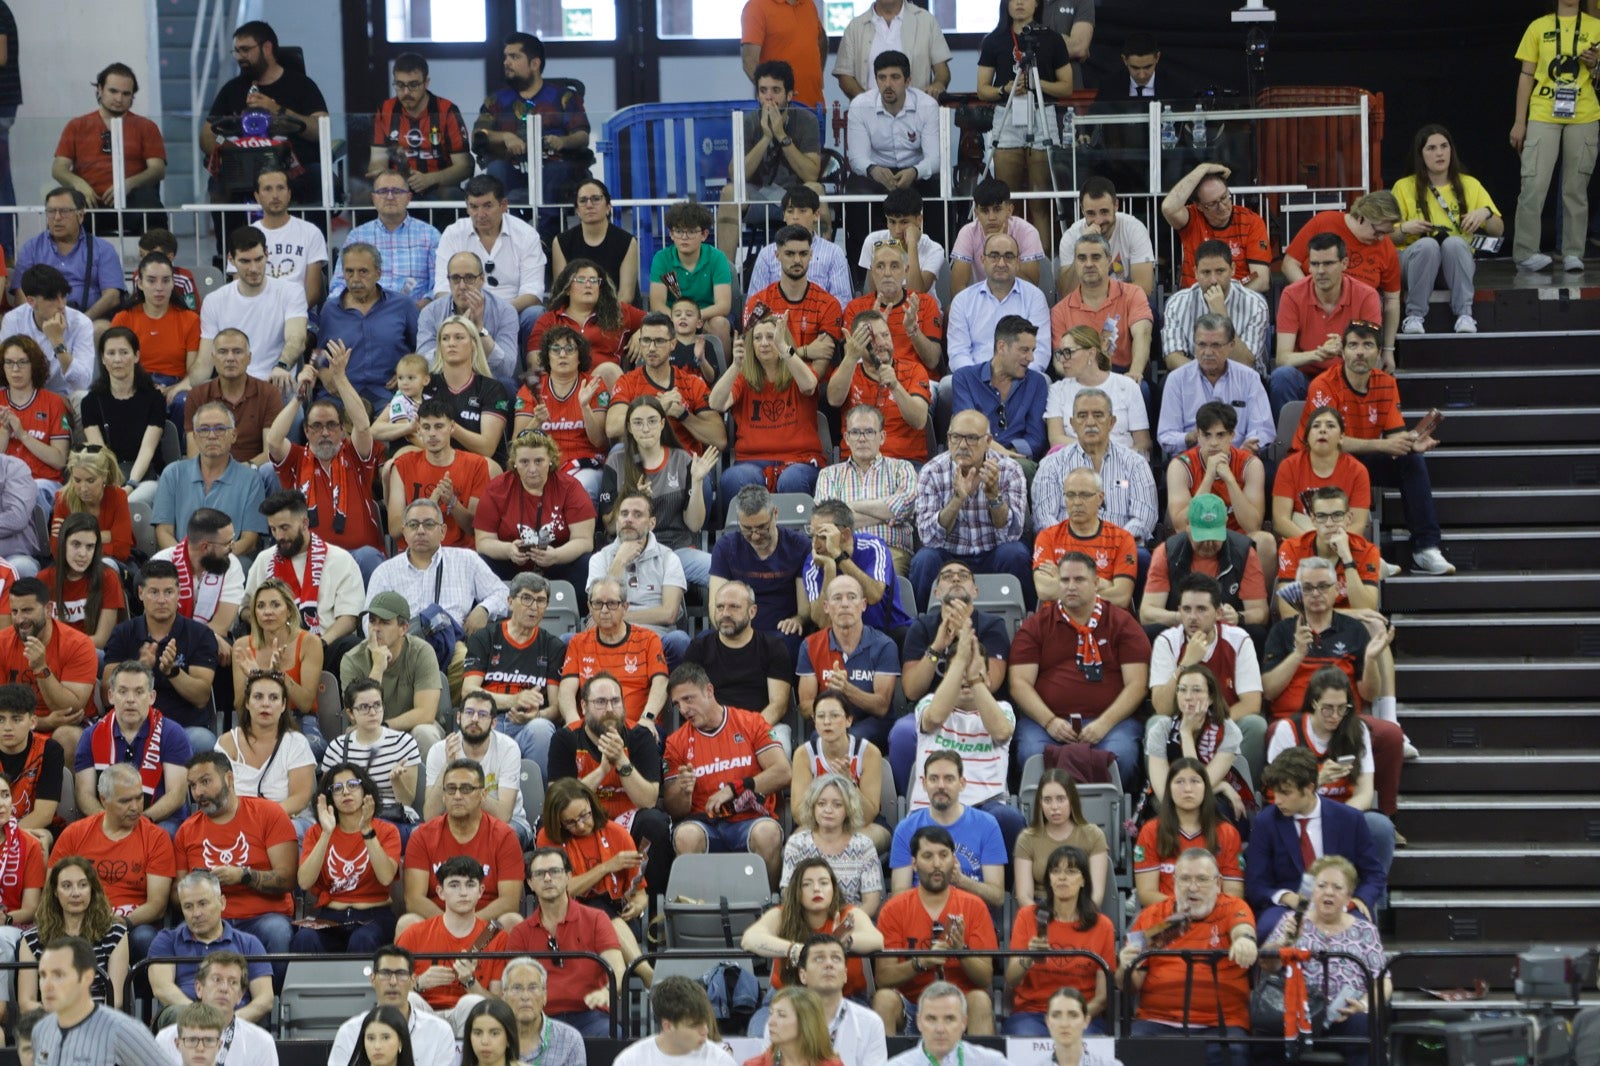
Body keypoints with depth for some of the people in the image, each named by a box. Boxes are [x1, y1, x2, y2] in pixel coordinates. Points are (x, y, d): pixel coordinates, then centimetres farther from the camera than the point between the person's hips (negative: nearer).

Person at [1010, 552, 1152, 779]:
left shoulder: (1123, 624, 12)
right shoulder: (1036, 625, 14)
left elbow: (1137, 684, 3)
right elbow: (1020, 683, 5)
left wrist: (1105, 723, -11)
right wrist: (1049, 722, -11)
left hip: (1111, 720, 0)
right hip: (1045, 719, 0)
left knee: (1120, 758, -33)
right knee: (1032, 756, -33)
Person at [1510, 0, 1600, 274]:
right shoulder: (1538, 27, 7)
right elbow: (1526, 76, 7)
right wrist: (1519, 122, 2)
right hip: (1543, 117, -1)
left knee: (1576, 189, 3)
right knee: (1533, 185, -8)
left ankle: (1573, 253, 7)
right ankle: (1525, 253, -4)